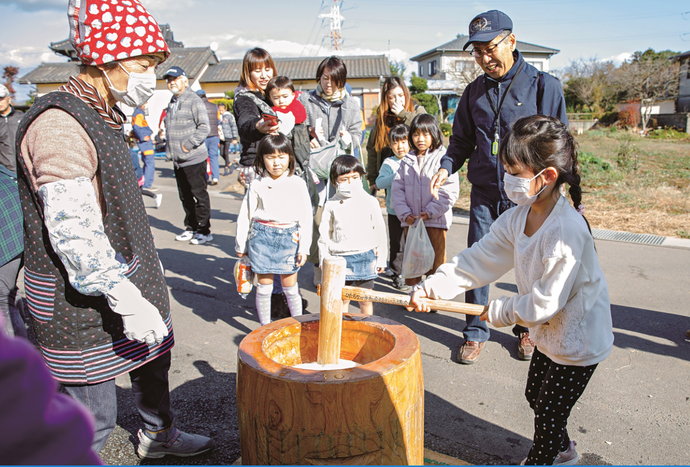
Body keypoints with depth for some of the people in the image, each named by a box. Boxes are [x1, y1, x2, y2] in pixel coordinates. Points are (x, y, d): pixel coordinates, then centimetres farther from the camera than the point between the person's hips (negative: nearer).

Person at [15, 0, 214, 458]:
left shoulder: (102, 117, 11)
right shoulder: (59, 125, -22)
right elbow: (74, 234, -28)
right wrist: (126, 301, -28)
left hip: (127, 282, 10)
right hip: (83, 299, -10)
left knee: (153, 362, 25)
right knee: (94, 412, 3)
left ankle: (159, 435, 48)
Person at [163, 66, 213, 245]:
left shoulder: (194, 100, -9)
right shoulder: (172, 102, 17)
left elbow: (204, 127, -17)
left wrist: (188, 144, -19)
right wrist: (169, 148, 13)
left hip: (194, 158, -8)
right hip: (178, 160, 8)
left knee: (200, 195, -2)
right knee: (185, 197, 14)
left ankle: (204, 231, 6)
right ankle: (191, 228, 25)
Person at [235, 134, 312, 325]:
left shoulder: (297, 184, -2)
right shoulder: (257, 185, -1)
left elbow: (306, 218, 0)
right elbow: (245, 216, 6)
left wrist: (303, 248, -2)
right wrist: (241, 246, 9)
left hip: (289, 238, -1)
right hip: (262, 237, 1)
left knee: (290, 285, 6)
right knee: (264, 286, 8)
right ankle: (265, 327, 25)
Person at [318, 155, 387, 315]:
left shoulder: (370, 202, 1)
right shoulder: (331, 205, 1)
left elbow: (380, 231, 6)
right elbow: (324, 235, 7)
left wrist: (381, 259, 6)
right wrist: (325, 260, 5)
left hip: (365, 258, 0)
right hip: (340, 259, 0)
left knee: (365, 300, 10)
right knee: (341, 300, 10)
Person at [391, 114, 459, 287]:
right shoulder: (407, 161, 9)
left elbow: (450, 191, -10)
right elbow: (397, 189, 7)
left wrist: (430, 212, -15)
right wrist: (405, 213, -5)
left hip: (436, 220, -4)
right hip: (410, 221, 4)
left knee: (436, 260, 5)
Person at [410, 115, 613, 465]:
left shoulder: (567, 230, -34)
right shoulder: (519, 216, -7)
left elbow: (547, 302, -29)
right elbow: (478, 260, -7)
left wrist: (500, 312, -15)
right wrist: (432, 287, -17)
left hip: (579, 338, -9)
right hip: (549, 331, 9)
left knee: (549, 412, 8)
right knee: (535, 396, 26)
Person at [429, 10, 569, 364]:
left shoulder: (543, 85, -3)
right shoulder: (475, 92, 7)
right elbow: (461, 140, 14)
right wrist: (447, 166, -5)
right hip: (484, 193, 2)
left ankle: (527, 329, 32)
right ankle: (475, 332, 21)